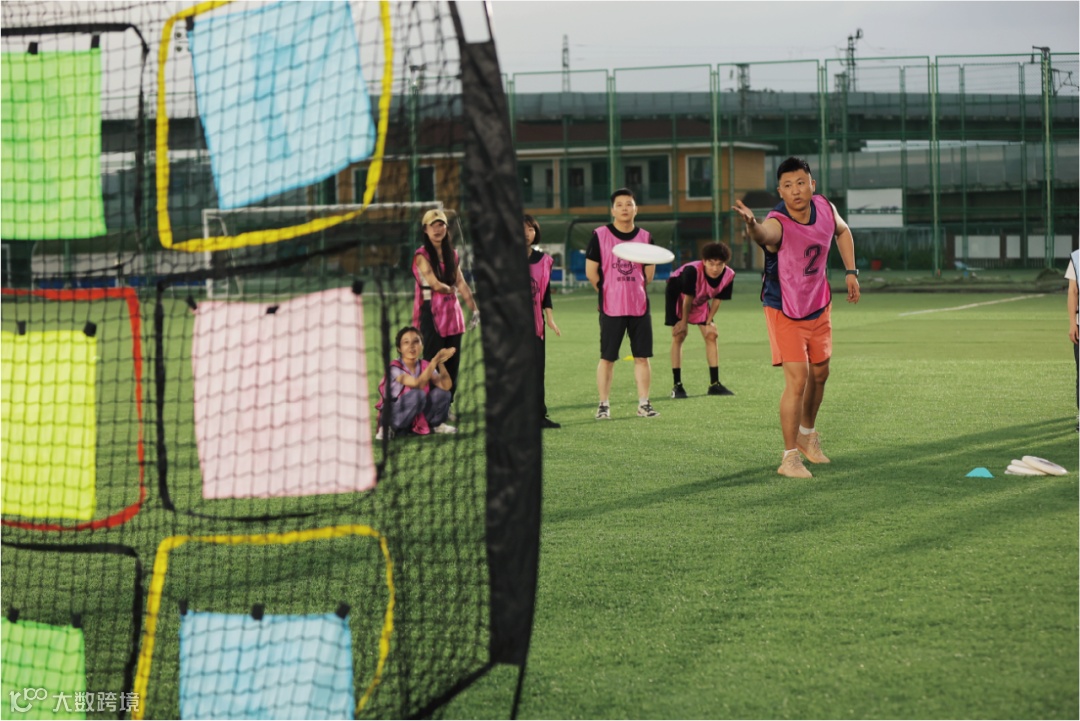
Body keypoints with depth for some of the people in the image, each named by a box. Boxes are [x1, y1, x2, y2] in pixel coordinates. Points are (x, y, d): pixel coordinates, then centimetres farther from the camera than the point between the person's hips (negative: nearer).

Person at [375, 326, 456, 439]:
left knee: (442, 392, -15)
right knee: (418, 394, -33)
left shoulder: (425, 366, -2)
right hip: (394, 416, -5)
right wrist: (435, 360, -37)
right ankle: (387, 428, -16)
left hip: (419, 417, 5)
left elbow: (446, 386, -15)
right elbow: (417, 384, -33)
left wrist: (441, 363, -29)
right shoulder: (395, 368, -19)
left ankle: (435, 425, 9)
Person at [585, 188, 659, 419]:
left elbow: (649, 274, 15)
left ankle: (643, 403, 10)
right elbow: (591, 271, 1)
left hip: (640, 307, 3)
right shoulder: (600, 235, -2)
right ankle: (604, 404, 7)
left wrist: (636, 291, 8)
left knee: (642, 357, 3)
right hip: (611, 307, -3)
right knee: (607, 357, 0)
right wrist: (608, 292, 5)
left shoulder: (645, 237, 7)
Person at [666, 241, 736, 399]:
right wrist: (684, 321, -14)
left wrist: (709, 322, -7)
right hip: (677, 295, -5)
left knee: (711, 336, -2)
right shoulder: (692, 271, -39)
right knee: (679, 336, -11)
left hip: (700, 300, 5)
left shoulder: (728, 275, -25)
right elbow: (687, 297, -26)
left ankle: (714, 384, 5)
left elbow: (717, 300, -10)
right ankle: (677, 385, -8)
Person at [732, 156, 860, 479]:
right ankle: (789, 457, -4)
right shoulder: (777, 223, -32)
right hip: (784, 311, -6)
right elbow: (764, 234, -59)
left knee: (819, 373, 20)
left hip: (819, 307, 6)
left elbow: (842, 231, 12)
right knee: (797, 379, -15)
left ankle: (807, 433, 45)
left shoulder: (825, 208, -13)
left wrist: (850, 272, 6)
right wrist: (752, 226, -81)